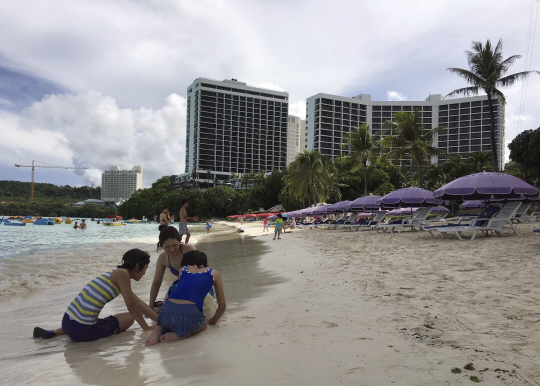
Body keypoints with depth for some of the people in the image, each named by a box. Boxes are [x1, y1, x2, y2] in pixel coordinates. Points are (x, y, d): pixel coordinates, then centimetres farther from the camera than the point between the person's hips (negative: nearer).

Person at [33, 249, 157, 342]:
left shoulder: (115, 274, 17)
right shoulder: (122, 274, -11)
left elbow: (140, 304, 21)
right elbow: (132, 307, -8)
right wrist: (146, 328, 4)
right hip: (82, 331, -8)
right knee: (129, 317, 9)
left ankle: (54, 332, 20)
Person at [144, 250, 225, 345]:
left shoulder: (183, 269, 24)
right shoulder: (214, 273, 20)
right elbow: (222, 306, 24)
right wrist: (213, 320, 44)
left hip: (168, 312, 4)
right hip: (190, 314, -4)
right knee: (204, 324, 33)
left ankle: (160, 329, 9)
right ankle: (180, 335, 4)